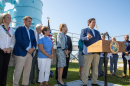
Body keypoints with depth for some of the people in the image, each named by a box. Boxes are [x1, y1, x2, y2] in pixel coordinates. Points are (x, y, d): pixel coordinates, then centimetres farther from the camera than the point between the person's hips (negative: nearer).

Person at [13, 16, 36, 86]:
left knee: (28, 70, 10)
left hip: (30, 53, 7)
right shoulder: (19, 28, -1)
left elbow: (34, 41, 16)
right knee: (18, 70, -2)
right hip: (21, 52, -7)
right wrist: (28, 48, -16)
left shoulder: (32, 31, 20)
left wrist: (33, 48, -5)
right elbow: (19, 40, -12)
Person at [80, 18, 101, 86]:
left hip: (96, 52, 6)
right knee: (86, 68, -5)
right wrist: (87, 37, -32)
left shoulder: (97, 32, 23)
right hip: (88, 52, -6)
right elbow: (81, 38, -10)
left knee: (95, 68, 10)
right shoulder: (84, 30, 6)